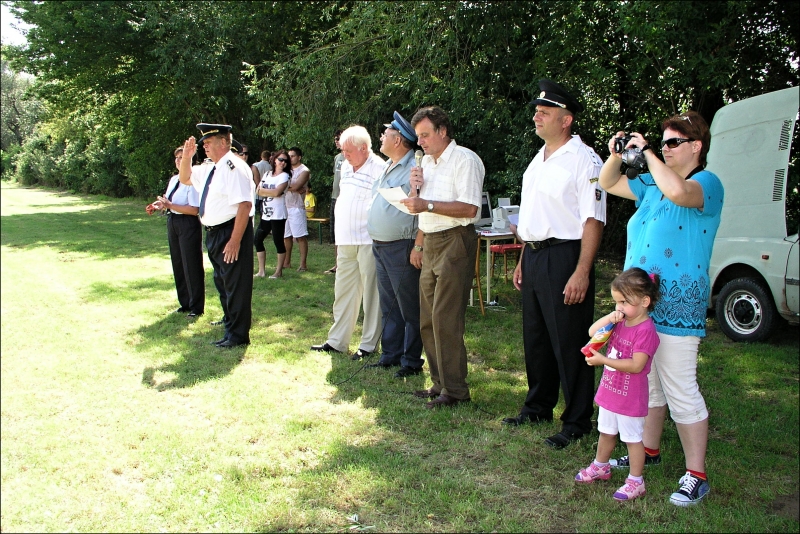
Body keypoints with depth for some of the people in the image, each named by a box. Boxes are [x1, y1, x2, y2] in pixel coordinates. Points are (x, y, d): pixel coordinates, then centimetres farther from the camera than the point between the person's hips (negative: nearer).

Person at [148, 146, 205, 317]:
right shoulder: (174, 179, 10)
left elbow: (194, 209, -22)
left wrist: (170, 205, -23)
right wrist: (162, 204, -2)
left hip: (188, 225, -9)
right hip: (173, 223, 9)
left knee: (191, 265, 1)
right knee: (178, 265, 16)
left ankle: (196, 307, 15)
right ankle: (185, 303, 31)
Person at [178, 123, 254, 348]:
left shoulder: (234, 167, -17)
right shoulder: (210, 169, 13)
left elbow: (245, 205, -24)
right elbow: (185, 179, 28)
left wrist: (235, 241, -27)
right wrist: (186, 158, 8)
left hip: (230, 232, -10)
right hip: (214, 234, 10)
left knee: (235, 285, 0)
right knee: (222, 283, 19)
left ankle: (237, 335, 13)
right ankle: (230, 325, 34)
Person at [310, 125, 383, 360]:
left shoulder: (379, 169, -12)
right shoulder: (346, 167, 14)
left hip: (368, 241, -8)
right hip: (345, 241, 9)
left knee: (371, 293, 1)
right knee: (343, 292, 14)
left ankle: (369, 345, 10)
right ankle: (336, 341, 23)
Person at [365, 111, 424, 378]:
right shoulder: (387, 168, 16)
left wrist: (418, 246, -22)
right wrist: (376, 241, 18)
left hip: (401, 248, -9)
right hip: (379, 246, 9)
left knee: (409, 308, 0)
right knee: (389, 306, 15)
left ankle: (412, 361, 9)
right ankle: (390, 355, 25)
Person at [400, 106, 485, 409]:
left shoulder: (465, 160, -8)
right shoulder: (427, 162, 18)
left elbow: (469, 208, -18)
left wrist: (428, 204, -21)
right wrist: (418, 244, 7)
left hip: (455, 242, -8)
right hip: (430, 244, 9)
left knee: (445, 319, -10)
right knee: (428, 321, 9)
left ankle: (454, 390, -1)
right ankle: (439, 384, 18)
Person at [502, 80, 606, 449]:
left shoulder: (583, 159, -12)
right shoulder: (538, 160, 15)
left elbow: (593, 220, -18)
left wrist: (581, 272, -24)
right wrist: (523, 261, 17)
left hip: (564, 257, -9)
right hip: (533, 257, 9)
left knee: (569, 344, 0)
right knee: (535, 338, 17)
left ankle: (577, 422, 14)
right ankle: (538, 408, 33)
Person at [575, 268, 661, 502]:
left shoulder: (645, 330, -23)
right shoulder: (621, 322, 2)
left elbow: (636, 365, -28)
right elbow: (592, 333, 2)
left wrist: (603, 360, -29)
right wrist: (609, 318, -14)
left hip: (630, 397, -8)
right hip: (609, 391, 8)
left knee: (632, 438, 7)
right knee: (606, 432, 24)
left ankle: (635, 481, 21)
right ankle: (600, 467, 43)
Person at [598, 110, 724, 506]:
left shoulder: (707, 183, -9)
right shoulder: (652, 183, 14)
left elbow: (678, 191, -32)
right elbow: (608, 184, 23)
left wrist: (647, 153, -19)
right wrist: (616, 154, 3)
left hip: (677, 305, -8)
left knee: (681, 391, -4)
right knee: (646, 382, 18)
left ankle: (696, 476, 7)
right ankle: (649, 450, 34)